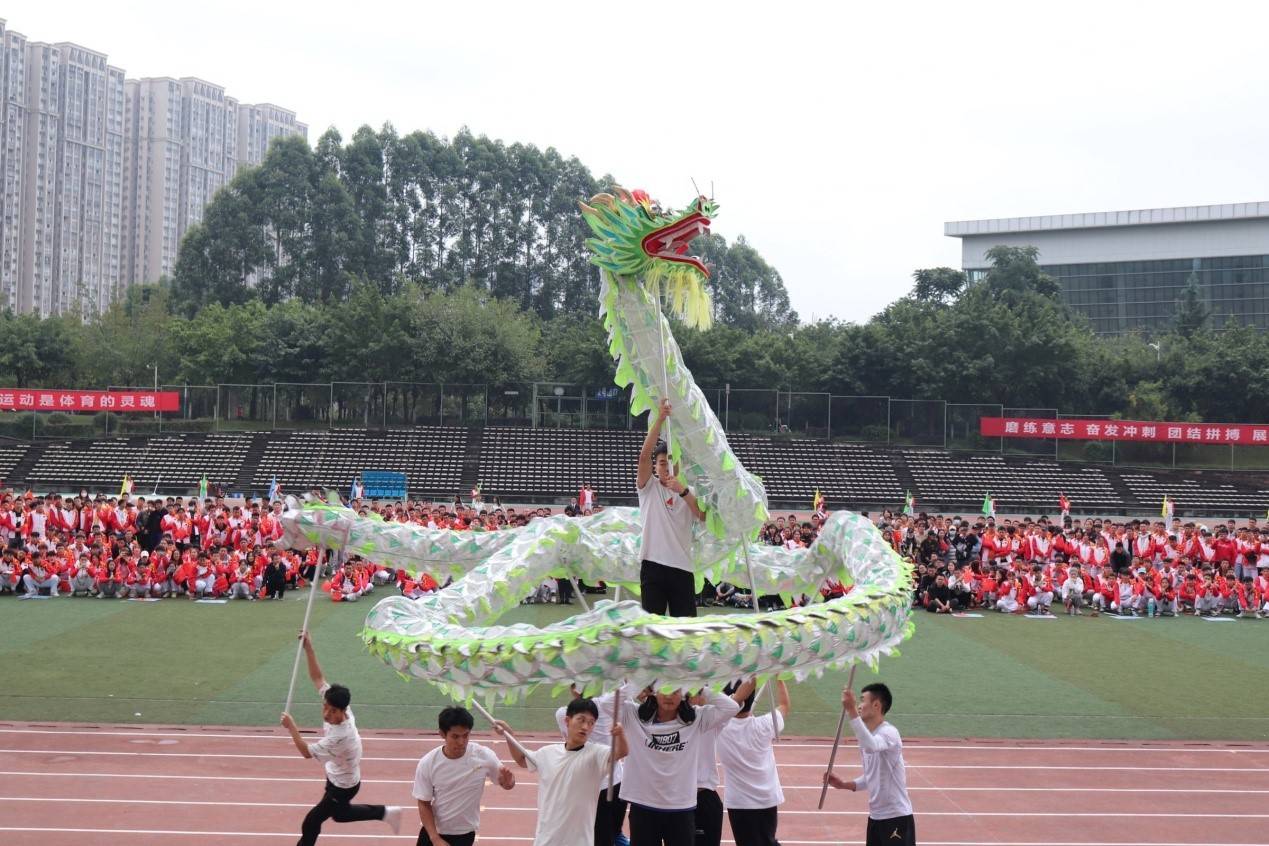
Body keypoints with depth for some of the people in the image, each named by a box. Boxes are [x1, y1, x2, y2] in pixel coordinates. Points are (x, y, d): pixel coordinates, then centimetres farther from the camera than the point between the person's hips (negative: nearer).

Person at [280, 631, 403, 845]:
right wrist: (308, 648, -22)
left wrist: (291, 726, -25)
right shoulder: (336, 707, -21)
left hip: (342, 786, -9)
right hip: (337, 778, 9)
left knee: (312, 822, 4)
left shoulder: (339, 737, -41)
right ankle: (386, 812, 39)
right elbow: (318, 677, -14)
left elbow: (307, 751, -31)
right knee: (340, 814, 30)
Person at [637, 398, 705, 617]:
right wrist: (660, 419, -19)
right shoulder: (649, 488, 5)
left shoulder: (688, 492, 11)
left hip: (682, 566, 2)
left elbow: (703, 516, -9)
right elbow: (644, 455, -12)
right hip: (653, 564, -2)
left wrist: (682, 490, -23)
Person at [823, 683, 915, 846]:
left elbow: (871, 746, -41)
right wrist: (845, 784, 5)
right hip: (875, 817, 9)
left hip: (896, 818, -9)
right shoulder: (869, 737, 10)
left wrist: (851, 710, -44)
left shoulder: (889, 733, -17)